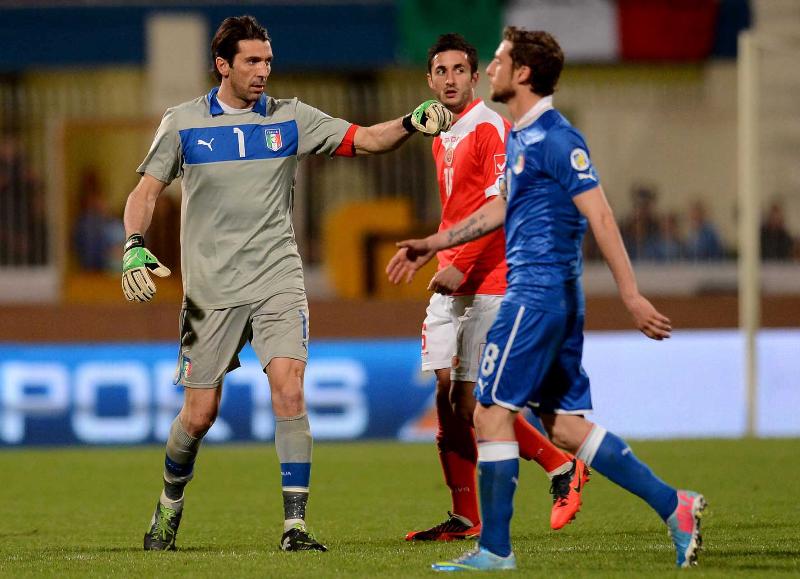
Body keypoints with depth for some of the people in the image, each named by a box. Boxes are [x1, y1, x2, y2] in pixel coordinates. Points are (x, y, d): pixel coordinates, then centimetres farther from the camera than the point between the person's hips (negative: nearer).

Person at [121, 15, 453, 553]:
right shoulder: (183, 123, 1)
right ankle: (170, 503, 32)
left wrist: (413, 122, -19)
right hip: (210, 289, 0)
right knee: (199, 415, 3)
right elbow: (145, 192, 3)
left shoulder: (290, 118, 3)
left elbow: (366, 139, 0)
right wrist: (135, 249, -15)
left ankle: (295, 524, -15)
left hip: (277, 281, 0)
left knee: (289, 392, -18)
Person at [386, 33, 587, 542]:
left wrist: (459, 265, -20)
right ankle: (464, 519, 6)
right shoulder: (442, 138, 17)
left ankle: (563, 467, 9)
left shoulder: (490, 129, -10)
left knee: (472, 400, -9)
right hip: (451, 284, 8)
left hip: (488, 282, -8)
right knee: (446, 392, 2)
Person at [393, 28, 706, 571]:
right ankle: (673, 505, 5)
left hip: (538, 294, -10)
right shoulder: (518, 138, 15)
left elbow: (600, 216, -18)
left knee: (492, 411, -4)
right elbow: (502, 208, 31)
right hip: (553, 296, 10)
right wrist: (435, 243, 35)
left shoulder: (556, 139, -14)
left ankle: (495, 550, 1)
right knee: (565, 425, 8)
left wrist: (632, 296, -21)